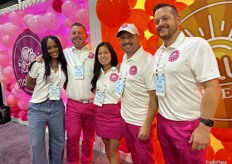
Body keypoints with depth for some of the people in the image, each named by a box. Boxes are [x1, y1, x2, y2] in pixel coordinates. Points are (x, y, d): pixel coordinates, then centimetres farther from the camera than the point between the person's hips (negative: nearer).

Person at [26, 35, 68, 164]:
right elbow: (29, 84, 5)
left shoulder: (64, 66, 4)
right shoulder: (38, 64, -5)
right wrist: (44, 90, 2)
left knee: (58, 142, 15)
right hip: (37, 107, -2)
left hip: (57, 107, 3)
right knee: (37, 144, 4)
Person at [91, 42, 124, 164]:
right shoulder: (98, 73, 8)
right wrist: (95, 99, 9)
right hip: (100, 112, 6)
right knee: (106, 144, 18)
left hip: (115, 112, -6)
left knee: (113, 148, 3)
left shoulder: (119, 72, -12)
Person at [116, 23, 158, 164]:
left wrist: (147, 125, -19)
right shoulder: (125, 59, 4)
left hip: (141, 122, -7)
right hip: (126, 118, 7)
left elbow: (154, 96, -19)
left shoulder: (148, 61, -19)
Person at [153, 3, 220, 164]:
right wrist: (157, 118, 10)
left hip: (188, 124, -6)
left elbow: (212, 87, -17)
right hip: (163, 122, 6)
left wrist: (204, 126, -19)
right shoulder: (158, 52, 8)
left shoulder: (197, 45, -12)